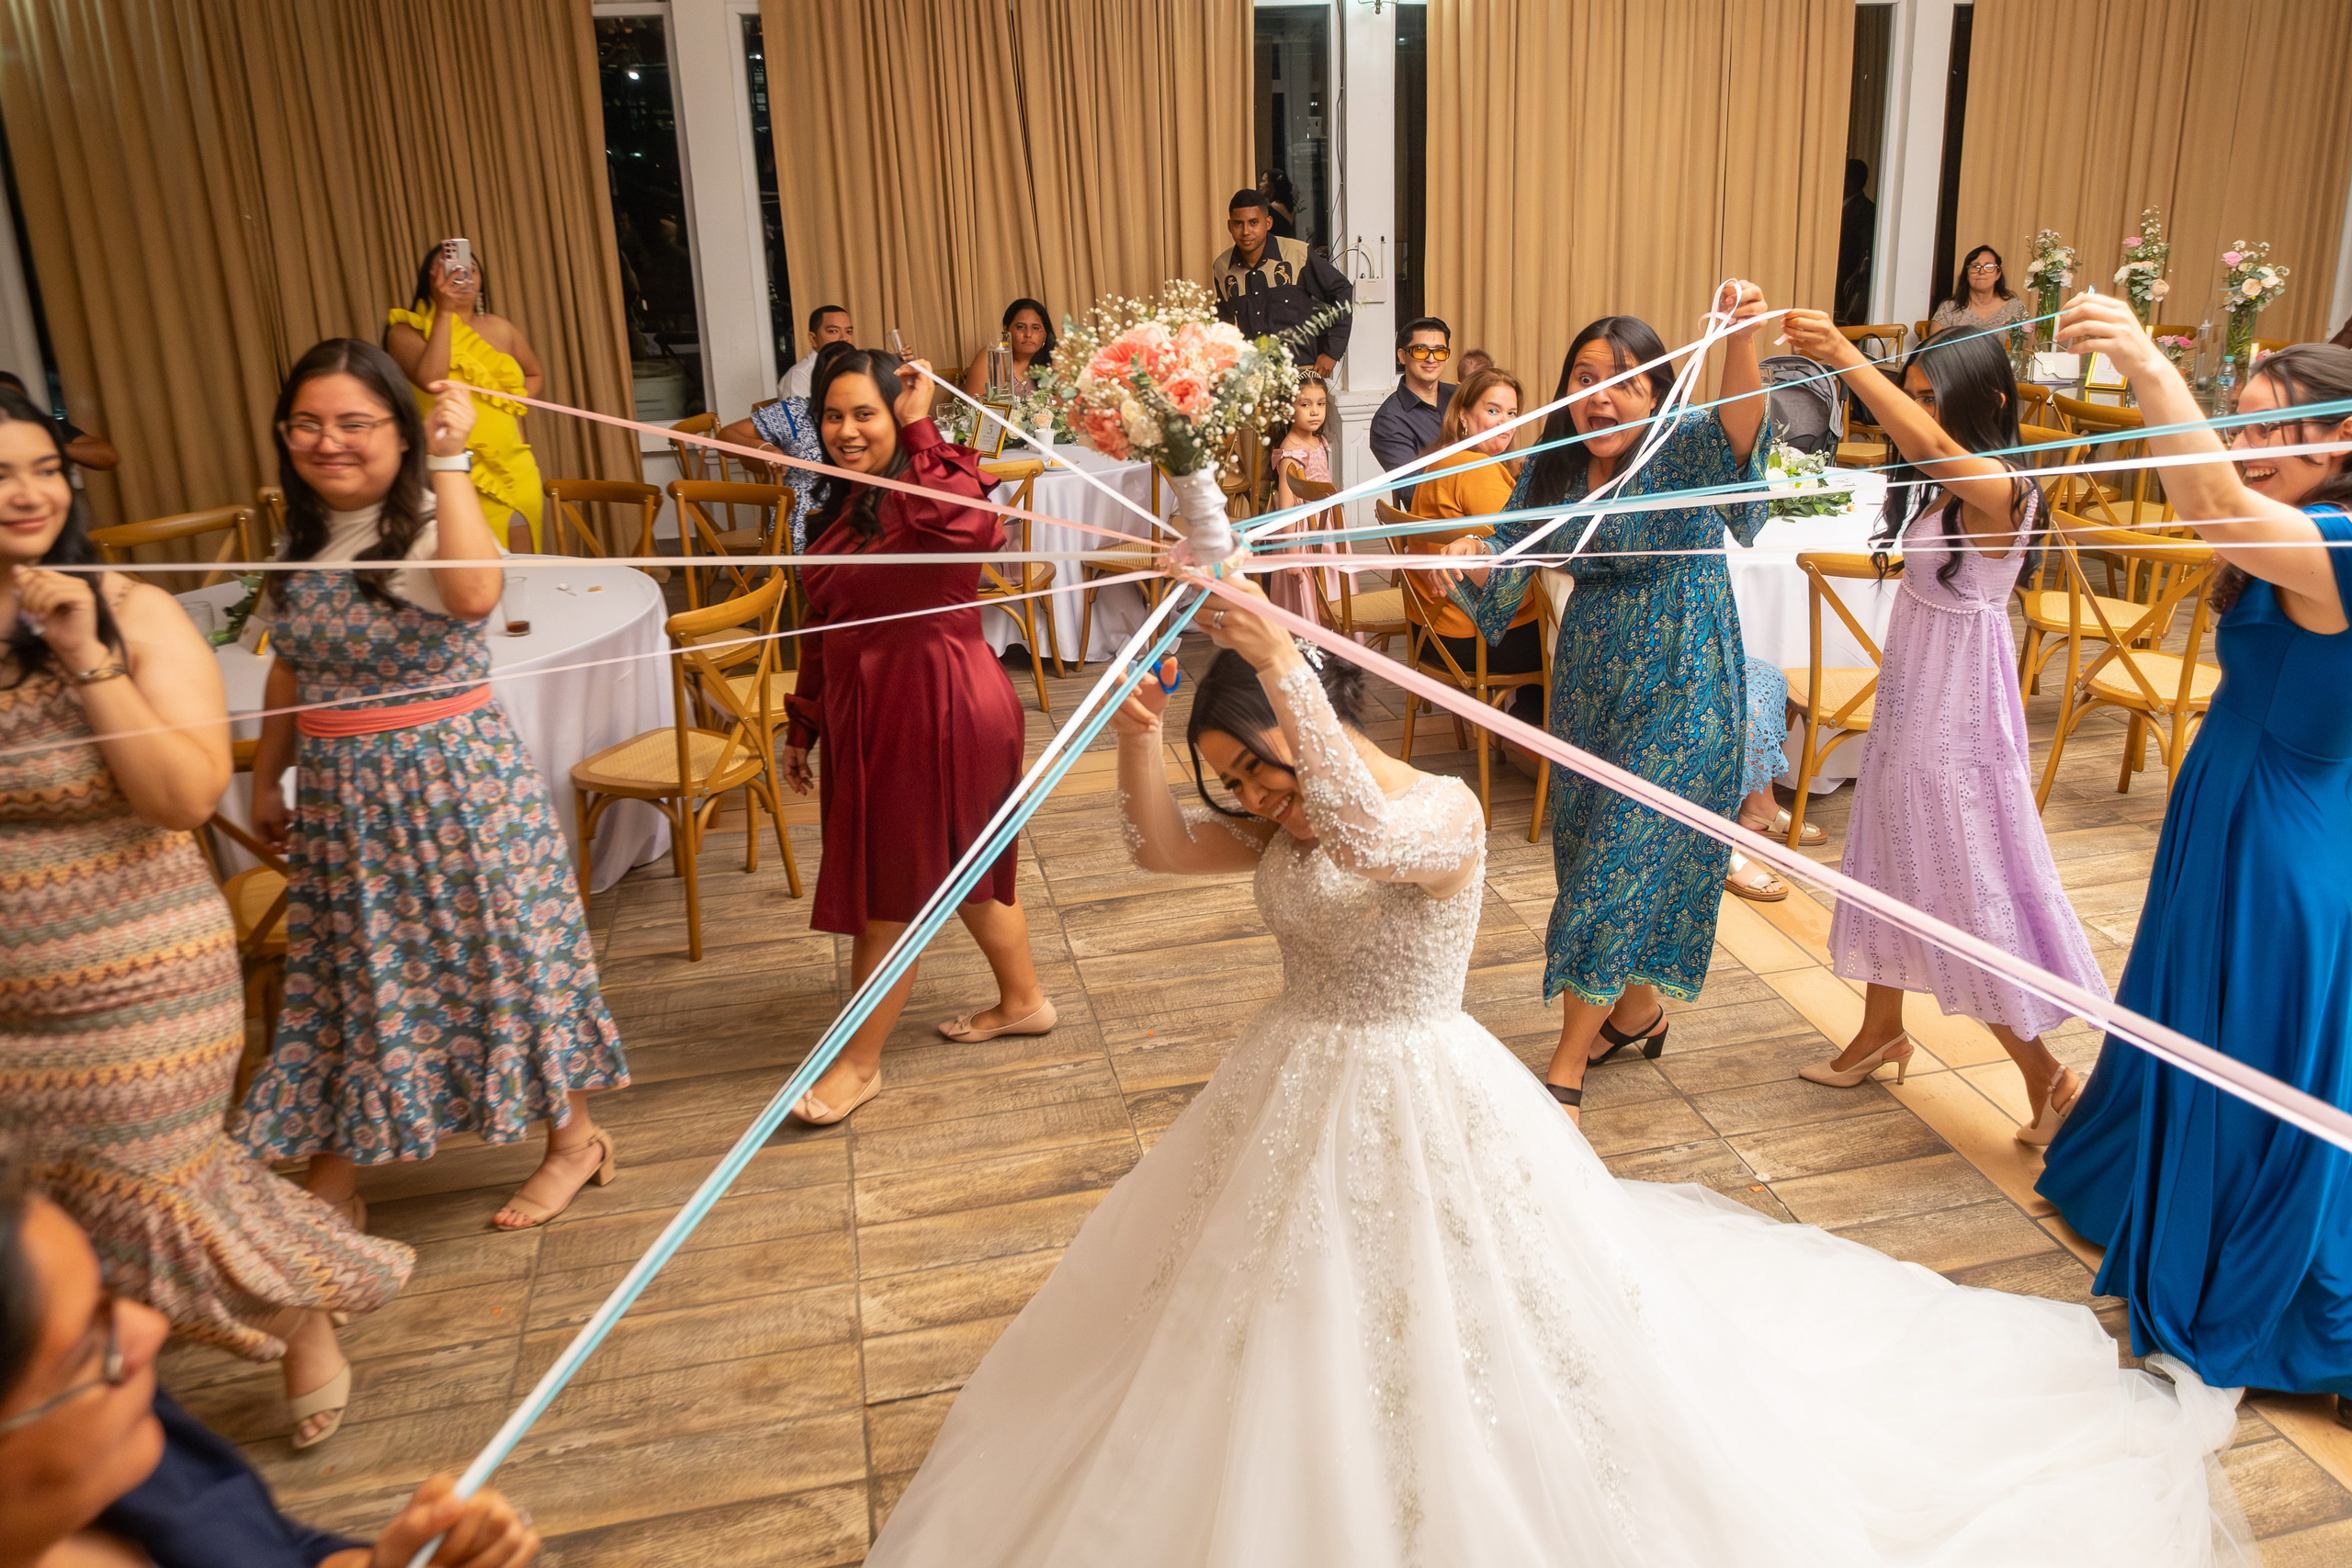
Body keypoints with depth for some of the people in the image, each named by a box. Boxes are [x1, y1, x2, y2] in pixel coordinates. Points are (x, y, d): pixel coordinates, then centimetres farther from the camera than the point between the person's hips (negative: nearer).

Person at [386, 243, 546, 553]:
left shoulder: (500, 329, 12)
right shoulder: (406, 332, 0)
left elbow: (535, 374, 30)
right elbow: (431, 379, -21)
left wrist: (516, 407, 10)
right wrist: (445, 312, -16)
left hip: (511, 471, 4)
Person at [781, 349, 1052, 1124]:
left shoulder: (930, 486, -16)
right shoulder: (842, 506, 11)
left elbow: (975, 531, -43)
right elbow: (824, 625, 17)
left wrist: (919, 427, -33)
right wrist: (805, 725, 19)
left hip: (938, 710, -9)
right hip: (869, 711, 9)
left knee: (890, 890, 3)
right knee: (963, 870, 22)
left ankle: (860, 1062, 20)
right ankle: (1023, 1000, 41)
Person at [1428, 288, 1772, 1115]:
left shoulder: (1683, 449, -16)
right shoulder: (1554, 469, 1)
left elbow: (1739, 426, -37)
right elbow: (1510, 559, 0)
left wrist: (1741, 342, -56)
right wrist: (1475, 559, -23)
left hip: (1680, 685, -6)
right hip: (1590, 679, 7)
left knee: (1626, 856, -5)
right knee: (1590, 846, 15)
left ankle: (1566, 1070, 4)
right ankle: (1638, 1009, 38)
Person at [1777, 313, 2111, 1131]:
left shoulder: (2000, 487, -23)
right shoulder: (1937, 487, 8)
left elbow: (1929, 442, -40)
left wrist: (1845, 358, -50)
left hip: (1959, 705, -9)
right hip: (1909, 695, 9)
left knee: (1968, 886, -2)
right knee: (1892, 859, 19)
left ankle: (2048, 1078, 13)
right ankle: (1882, 1030, 37)